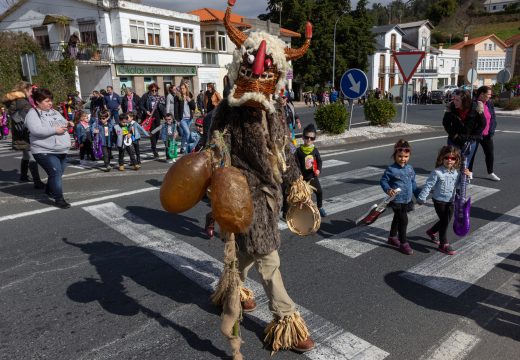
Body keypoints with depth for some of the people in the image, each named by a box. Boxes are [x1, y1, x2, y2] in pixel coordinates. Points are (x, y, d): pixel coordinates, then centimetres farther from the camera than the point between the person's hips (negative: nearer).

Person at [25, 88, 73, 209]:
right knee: (56, 172, -16)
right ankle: (59, 199, -8)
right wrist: (55, 130, -22)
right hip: (45, 151, -8)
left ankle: (49, 190, 41)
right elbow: (36, 130, -24)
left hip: (61, 150, 8)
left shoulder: (54, 112, 15)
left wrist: (67, 123, 4)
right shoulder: (32, 114, -9)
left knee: (58, 173, 17)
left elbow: (62, 123, 29)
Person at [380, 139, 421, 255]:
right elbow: (383, 181, -10)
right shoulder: (391, 169, -16)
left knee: (397, 219, 22)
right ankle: (403, 243, 7)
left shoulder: (410, 168, 3)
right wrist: (388, 189, -27)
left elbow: (413, 183, 13)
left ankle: (392, 237, 40)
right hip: (397, 201, -7)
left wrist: (419, 195, 15)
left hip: (407, 200, 7)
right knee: (403, 220, -6)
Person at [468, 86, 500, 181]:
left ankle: (491, 173, 25)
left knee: (490, 153, 11)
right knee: (471, 153, 7)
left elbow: (493, 118, 9)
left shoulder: (490, 104, 6)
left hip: (486, 135, 6)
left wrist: (491, 131, 0)